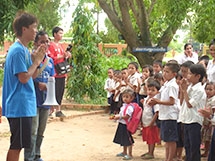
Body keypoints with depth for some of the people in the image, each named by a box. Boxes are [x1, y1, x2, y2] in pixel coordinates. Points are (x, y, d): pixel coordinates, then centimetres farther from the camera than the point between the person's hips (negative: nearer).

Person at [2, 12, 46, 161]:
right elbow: (24, 78, -20)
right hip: (20, 106, -10)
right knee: (17, 145, -4)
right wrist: (36, 61, -9)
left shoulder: (25, 50, 14)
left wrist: (37, 59, 5)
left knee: (18, 145, 14)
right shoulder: (18, 50, -15)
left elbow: (33, 76, 18)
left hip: (24, 105, 10)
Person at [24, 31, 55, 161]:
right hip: (33, 101, -7)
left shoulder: (50, 60, 13)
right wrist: (39, 84, -16)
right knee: (33, 132, -7)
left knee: (41, 132, 15)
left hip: (45, 101, 7)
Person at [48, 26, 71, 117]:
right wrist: (63, 56, -18)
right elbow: (51, 59, -14)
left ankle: (58, 110, 13)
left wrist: (67, 56, 4)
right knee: (54, 92, -7)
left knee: (60, 91, 8)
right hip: (55, 73, -8)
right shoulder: (51, 45, -7)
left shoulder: (60, 45, 18)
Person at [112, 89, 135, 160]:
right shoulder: (124, 105, 11)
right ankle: (124, 152, 36)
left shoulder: (130, 107, -20)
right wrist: (116, 116, 8)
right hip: (121, 125, 10)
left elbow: (127, 116, -25)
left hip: (126, 125, -10)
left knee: (128, 140, -2)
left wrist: (119, 117, -20)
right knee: (123, 139, 21)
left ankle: (130, 154, 6)